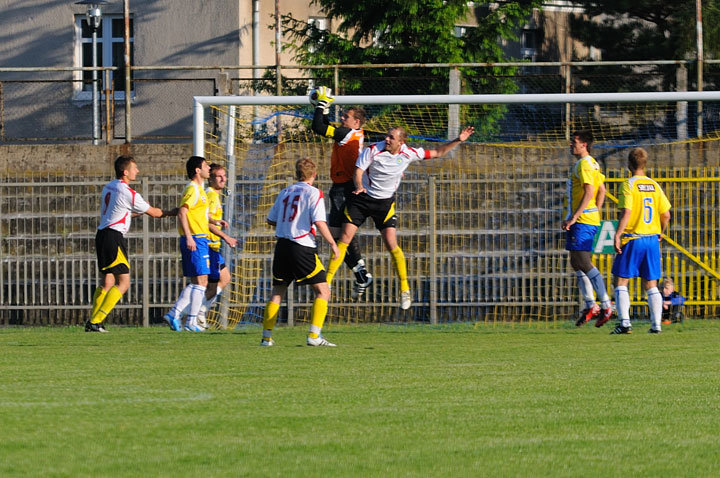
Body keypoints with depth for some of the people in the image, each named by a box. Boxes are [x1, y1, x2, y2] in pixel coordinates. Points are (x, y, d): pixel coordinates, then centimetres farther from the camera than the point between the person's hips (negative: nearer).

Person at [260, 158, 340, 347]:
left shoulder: (285, 193, 13)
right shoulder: (313, 193, -4)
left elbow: (271, 220, 17)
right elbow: (319, 222, -13)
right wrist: (332, 243, -4)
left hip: (282, 246, 6)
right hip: (302, 246, -6)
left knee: (277, 292, 15)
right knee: (323, 290, -1)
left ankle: (266, 337, 13)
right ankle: (314, 335, -14)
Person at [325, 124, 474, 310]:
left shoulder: (409, 154, -9)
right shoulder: (373, 150, -15)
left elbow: (438, 153, 3)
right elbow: (358, 171, -10)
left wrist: (458, 140, -6)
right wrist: (359, 186, -32)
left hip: (385, 202, 1)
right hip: (362, 198, 0)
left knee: (391, 244, -12)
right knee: (345, 238, -8)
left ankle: (405, 289, -1)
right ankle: (327, 281, 1)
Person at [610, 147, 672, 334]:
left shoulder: (629, 185, -8)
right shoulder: (654, 186, 7)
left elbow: (626, 213, -19)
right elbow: (666, 215, 7)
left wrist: (617, 235, -20)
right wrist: (660, 233, 24)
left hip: (632, 239, -5)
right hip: (652, 239, 5)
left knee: (621, 282, 2)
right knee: (651, 284, 10)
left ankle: (625, 322, -10)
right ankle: (656, 324, 4)